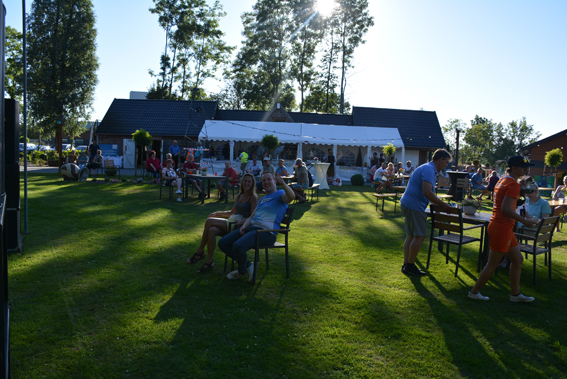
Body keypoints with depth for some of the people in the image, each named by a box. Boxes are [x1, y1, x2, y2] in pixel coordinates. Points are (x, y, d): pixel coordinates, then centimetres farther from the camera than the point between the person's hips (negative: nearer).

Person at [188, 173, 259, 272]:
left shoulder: (253, 198, -2)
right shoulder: (239, 196, 19)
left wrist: (241, 222, -25)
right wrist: (218, 213, 15)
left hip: (240, 226, -6)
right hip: (231, 223, 6)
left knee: (209, 221, -20)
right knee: (211, 231, -24)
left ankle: (200, 252, -8)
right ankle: (209, 262, -15)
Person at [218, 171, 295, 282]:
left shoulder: (280, 194, 3)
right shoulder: (262, 199, 28)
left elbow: (291, 196, -22)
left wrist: (283, 184, -39)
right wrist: (244, 226, 5)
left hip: (266, 231, -9)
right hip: (251, 227, 9)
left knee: (238, 246, -31)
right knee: (223, 243, -1)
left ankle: (242, 270, 1)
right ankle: (247, 265, 9)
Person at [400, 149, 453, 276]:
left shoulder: (429, 169, 20)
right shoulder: (428, 169, -15)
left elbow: (430, 192, 26)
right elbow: (427, 192, -25)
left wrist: (440, 204, 15)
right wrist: (442, 204, -16)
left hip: (408, 204, 11)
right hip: (413, 206, -11)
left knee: (411, 236, 13)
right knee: (420, 236, -5)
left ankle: (406, 265, 19)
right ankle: (410, 265, 2)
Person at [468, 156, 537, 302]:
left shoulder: (503, 180, 13)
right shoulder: (513, 184, -16)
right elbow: (506, 209, -24)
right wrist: (524, 221, -16)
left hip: (503, 227, 10)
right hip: (501, 228, -10)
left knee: (518, 259, 16)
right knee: (493, 264, 1)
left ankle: (515, 294, 25)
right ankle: (474, 292, 13)